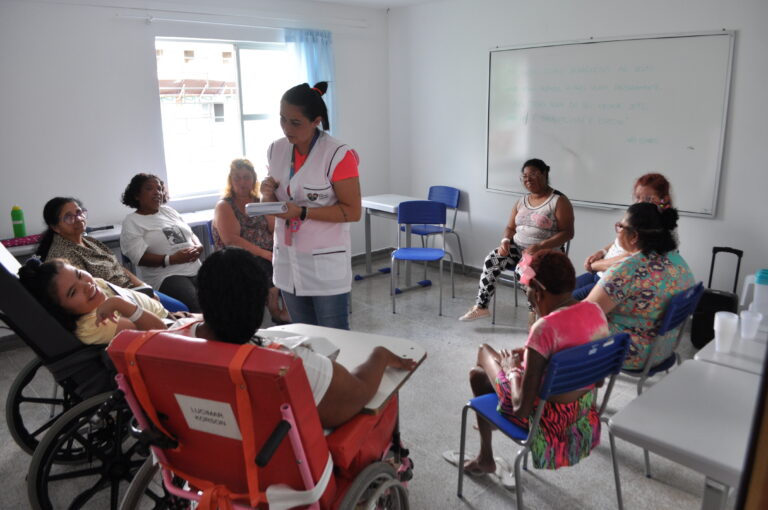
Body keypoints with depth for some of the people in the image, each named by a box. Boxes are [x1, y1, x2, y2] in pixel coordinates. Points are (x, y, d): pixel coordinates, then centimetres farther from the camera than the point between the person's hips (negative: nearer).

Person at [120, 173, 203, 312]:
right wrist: (171, 259, -19)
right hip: (167, 276, -5)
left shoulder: (168, 210, 22)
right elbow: (140, 258, -6)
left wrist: (198, 247, 0)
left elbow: (191, 234, 24)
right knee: (197, 305, -32)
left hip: (196, 269, 5)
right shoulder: (131, 222, 5)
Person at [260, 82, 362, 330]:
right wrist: (268, 195, -9)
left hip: (326, 262, -5)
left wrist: (302, 212, -23)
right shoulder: (276, 150, 4)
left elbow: (352, 211, -15)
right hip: (287, 260, 6)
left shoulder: (338, 155, -16)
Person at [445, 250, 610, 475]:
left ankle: (485, 459, 34)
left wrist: (512, 370, -9)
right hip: (586, 412, 7)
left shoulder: (545, 329, -30)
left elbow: (521, 407, -27)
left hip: (553, 421, -7)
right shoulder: (595, 310, -7)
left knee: (478, 373, 16)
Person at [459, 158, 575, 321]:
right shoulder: (522, 202, 14)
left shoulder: (559, 201, -6)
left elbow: (567, 233, -12)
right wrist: (505, 240, -8)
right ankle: (480, 307, -17)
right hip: (517, 247, 5)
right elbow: (510, 227, 17)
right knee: (492, 260, -23)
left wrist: (540, 246, -25)